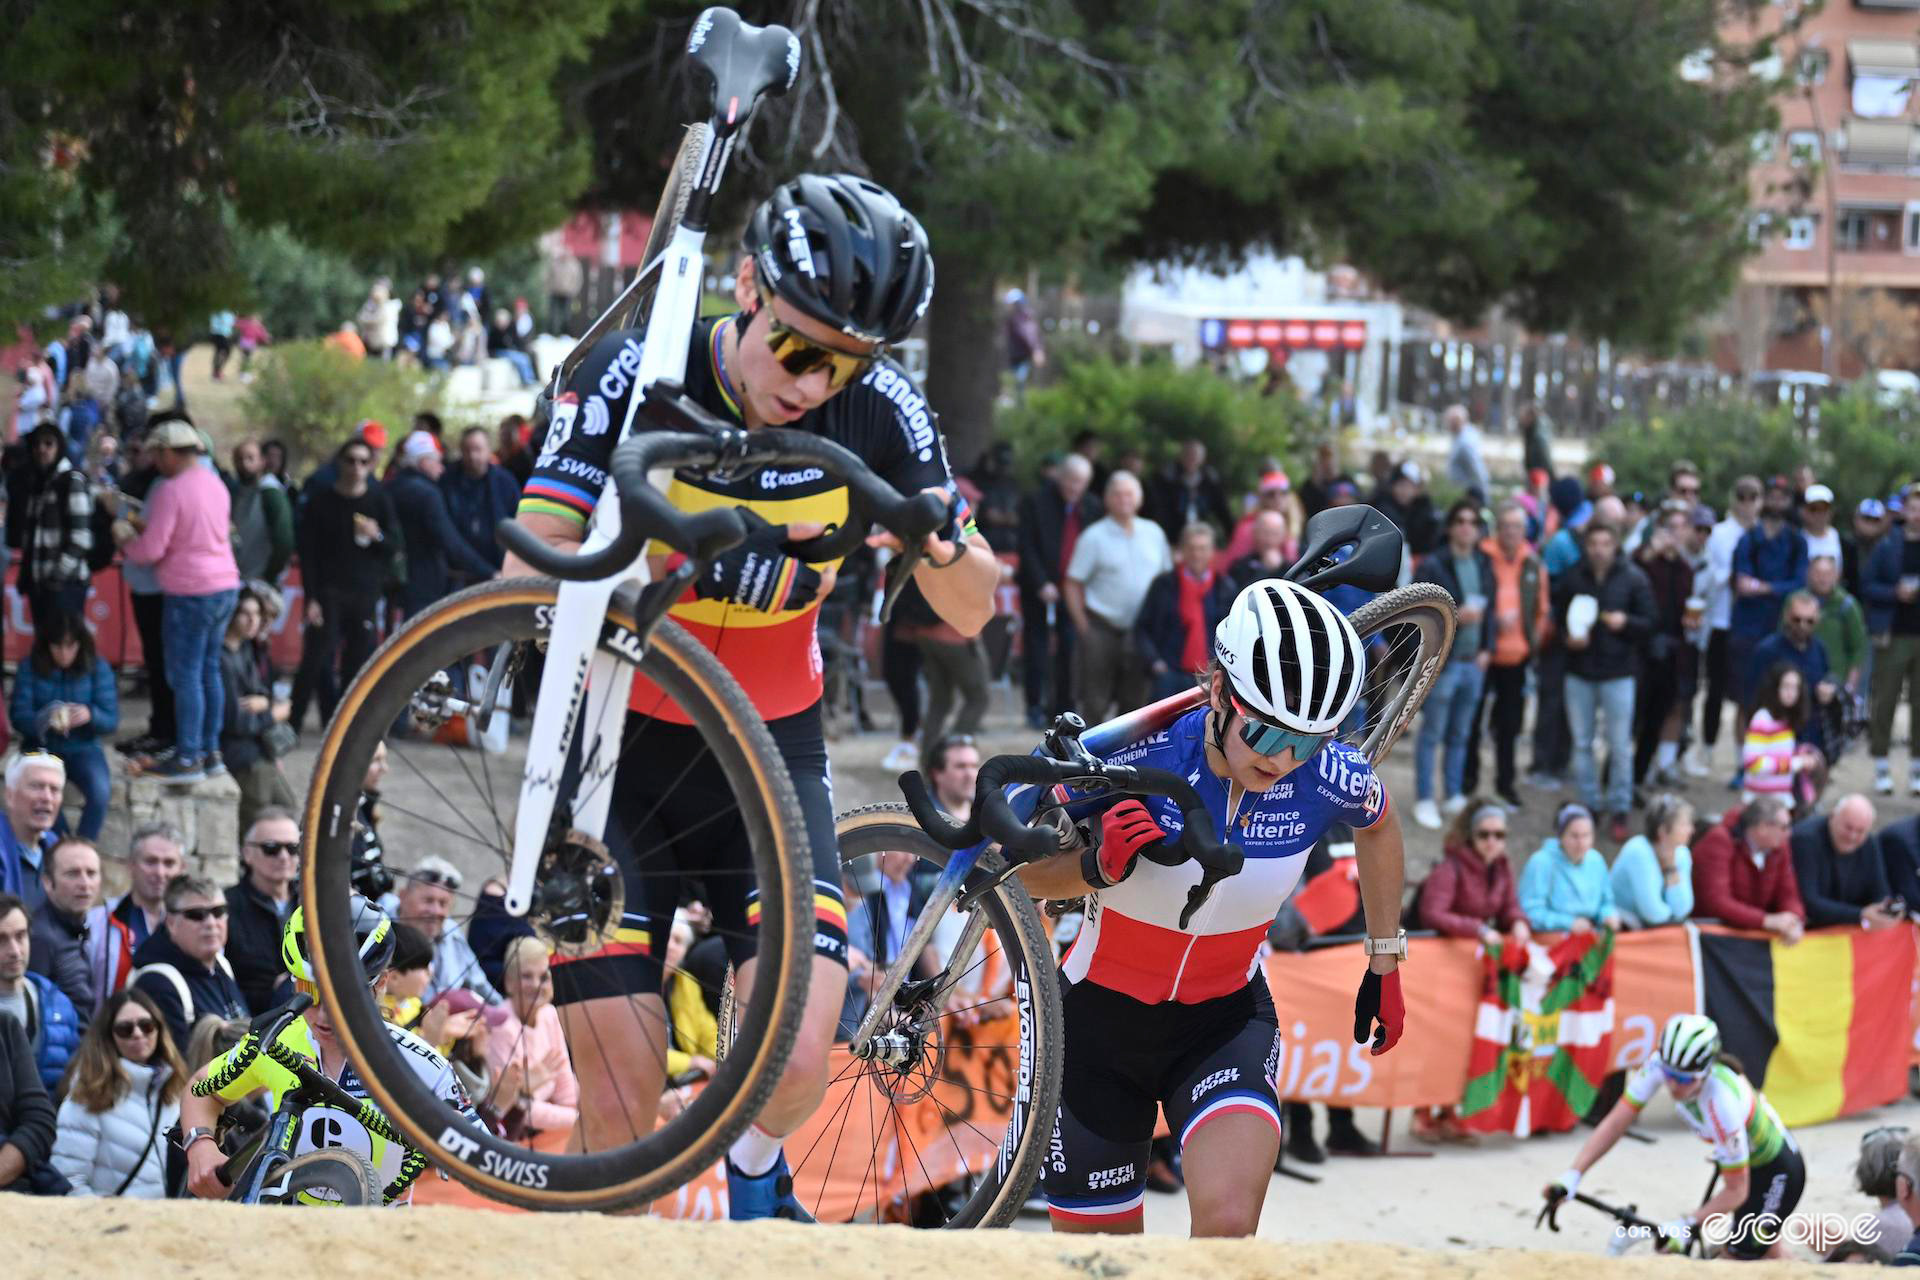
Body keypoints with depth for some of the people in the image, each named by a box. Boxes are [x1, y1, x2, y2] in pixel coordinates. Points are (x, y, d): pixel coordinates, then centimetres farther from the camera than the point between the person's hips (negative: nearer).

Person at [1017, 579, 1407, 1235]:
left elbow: (1378, 825, 8)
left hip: (1226, 1022, 1)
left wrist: (1385, 965, 15)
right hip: (1100, 1023, -1)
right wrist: (1098, 866, -35)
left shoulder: (1329, 778, -19)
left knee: (1228, 1218, -28)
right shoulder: (1136, 757, -26)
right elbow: (1025, 875, -14)